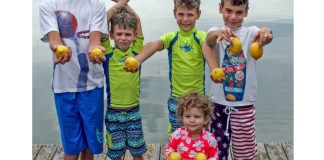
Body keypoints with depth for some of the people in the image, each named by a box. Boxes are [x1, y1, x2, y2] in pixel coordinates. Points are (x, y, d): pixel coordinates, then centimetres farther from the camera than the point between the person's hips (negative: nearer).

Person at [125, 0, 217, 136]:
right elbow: (153, 45, -22)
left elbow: (207, 48, -28)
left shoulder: (201, 36, -6)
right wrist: (137, 60, -44)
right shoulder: (170, 37, -2)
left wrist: (214, 70, -51)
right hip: (176, 97, 1)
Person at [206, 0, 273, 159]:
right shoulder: (216, 31, -3)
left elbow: (262, 37, -26)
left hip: (244, 105, 0)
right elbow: (210, 39, -27)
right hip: (218, 103, 0)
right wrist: (219, 33, -51)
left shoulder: (251, 32, -3)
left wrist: (266, 32, -51)